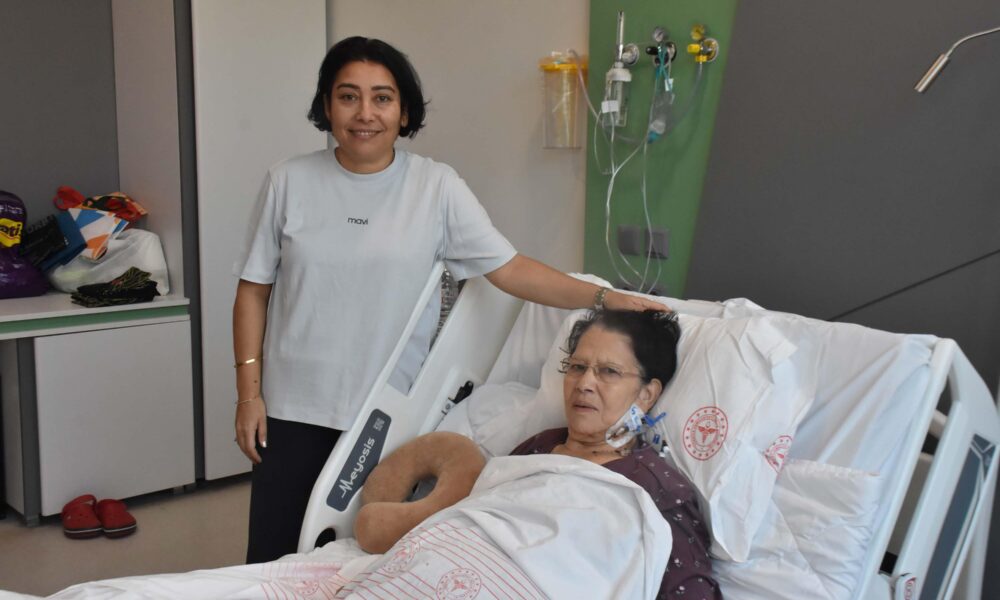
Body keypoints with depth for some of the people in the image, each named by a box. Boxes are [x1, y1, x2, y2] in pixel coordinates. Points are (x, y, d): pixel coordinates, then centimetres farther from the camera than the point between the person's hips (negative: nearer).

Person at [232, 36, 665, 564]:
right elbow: (253, 291, 3)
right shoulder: (289, 182, -2)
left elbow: (510, 269, -8)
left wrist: (603, 297, -19)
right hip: (293, 411, 1)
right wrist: (249, 392, -2)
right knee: (274, 559, 8)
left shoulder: (437, 188, -5)